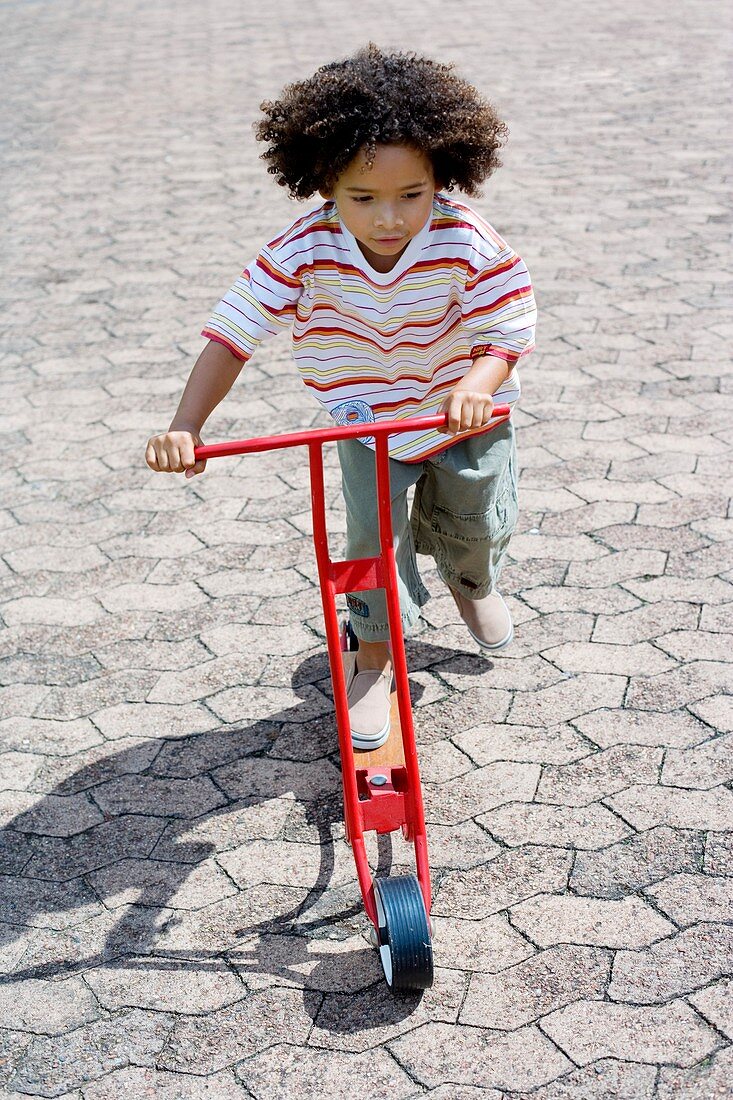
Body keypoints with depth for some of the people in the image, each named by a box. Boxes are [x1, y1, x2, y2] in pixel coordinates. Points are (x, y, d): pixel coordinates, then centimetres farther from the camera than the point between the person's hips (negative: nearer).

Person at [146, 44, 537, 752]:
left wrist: (476, 387, -47)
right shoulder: (305, 251, -30)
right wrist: (185, 427, -40)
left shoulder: (467, 243, -31)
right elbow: (233, 334, -29)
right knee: (373, 531, -8)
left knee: (479, 522, 16)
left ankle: (472, 580, 55)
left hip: (465, 411, 1)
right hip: (365, 419, 0)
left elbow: (510, 331, -24)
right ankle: (376, 654, 18)